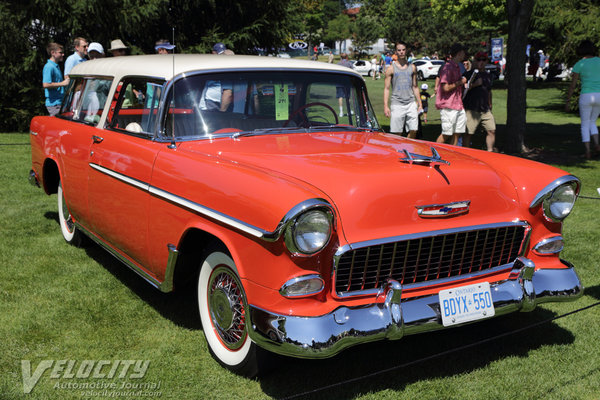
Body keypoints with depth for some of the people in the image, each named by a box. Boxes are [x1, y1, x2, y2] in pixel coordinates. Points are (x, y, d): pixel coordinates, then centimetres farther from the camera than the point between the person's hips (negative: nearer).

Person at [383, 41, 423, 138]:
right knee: (397, 133, -3)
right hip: (397, 104, -3)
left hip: (411, 103, 3)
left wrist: (420, 104, 14)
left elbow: (415, 87, 18)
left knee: (413, 131, -3)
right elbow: (386, 88, 0)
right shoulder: (391, 69, 2)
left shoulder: (412, 67, 12)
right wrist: (385, 106, -9)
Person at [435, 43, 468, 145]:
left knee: (457, 133, 7)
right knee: (446, 134, -7)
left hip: (458, 105, 9)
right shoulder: (447, 67, -12)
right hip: (448, 106, -9)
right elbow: (446, 88, -20)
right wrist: (460, 82, -10)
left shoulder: (457, 67, 19)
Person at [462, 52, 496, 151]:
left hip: (485, 110, 6)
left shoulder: (489, 76, 17)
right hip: (471, 109, -6)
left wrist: (490, 106, 26)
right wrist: (474, 84, -18)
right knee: (468, 133, -5)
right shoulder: (469, 74, -2)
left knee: (492, 131, 0)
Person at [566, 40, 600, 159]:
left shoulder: (579, 64, -1)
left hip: (586, 96, -3)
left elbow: (572, 85, -1)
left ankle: (587, 151, -1)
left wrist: (568, 101, 6)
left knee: (585, 125, 10)